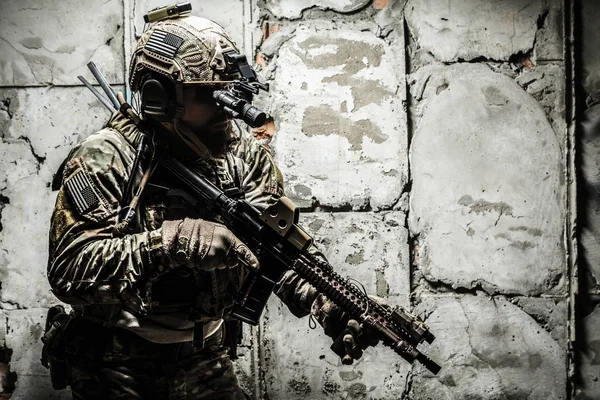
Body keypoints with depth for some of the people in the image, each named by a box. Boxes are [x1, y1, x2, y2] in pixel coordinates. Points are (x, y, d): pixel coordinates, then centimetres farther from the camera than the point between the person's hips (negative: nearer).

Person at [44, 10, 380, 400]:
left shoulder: (244, 156, -3)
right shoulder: (106, 160, -16)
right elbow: (68, 269, -25)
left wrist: (333, 309, -23)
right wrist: (172, 241, -35)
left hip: (206, 367, 4)